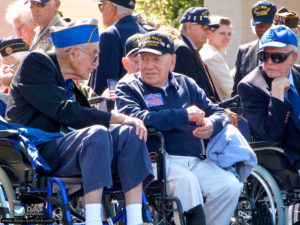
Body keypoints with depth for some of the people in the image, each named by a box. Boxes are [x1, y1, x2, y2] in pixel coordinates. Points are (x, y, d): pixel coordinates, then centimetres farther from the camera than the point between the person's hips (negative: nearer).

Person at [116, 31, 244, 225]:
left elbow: (220, 114, 21)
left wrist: (212, 125, -6)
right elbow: (137, 119, -14)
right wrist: (184, 115, -14)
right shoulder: (128, 87, 8)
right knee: (186, 180, -34)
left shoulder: (186, 84, 23)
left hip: (195, 162, 5)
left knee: (231, 185, -19)